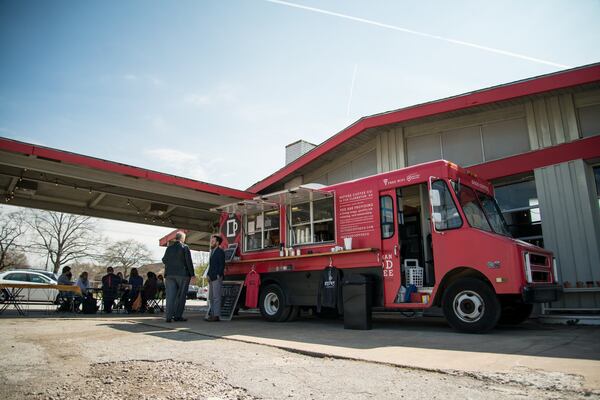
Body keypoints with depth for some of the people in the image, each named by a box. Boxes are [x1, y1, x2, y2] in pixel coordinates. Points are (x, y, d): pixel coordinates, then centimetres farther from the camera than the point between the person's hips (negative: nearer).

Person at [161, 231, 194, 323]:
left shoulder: (169, 248, 9)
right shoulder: (185, 248, -5)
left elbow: (164, 261, 13)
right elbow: (189, 262, -9)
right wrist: (192, 274, -6)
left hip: (170, 274, 4)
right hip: (182, 274, -4)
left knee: (170, 296, 3)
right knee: (181, 296, 4)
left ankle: (169, 316, -1)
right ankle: (177, 315, 3)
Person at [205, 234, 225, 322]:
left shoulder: (220, 252, -5)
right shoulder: (212, 252, 21)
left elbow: (222, 265, -12)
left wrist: (219, 275, -17)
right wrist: (208, 274, 13)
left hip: (217, 278, -9)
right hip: (211, 278, 9)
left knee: (216, 297, -9)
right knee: (211, 298, 11)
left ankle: (216, 315, -7)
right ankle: (212, 314, 16)